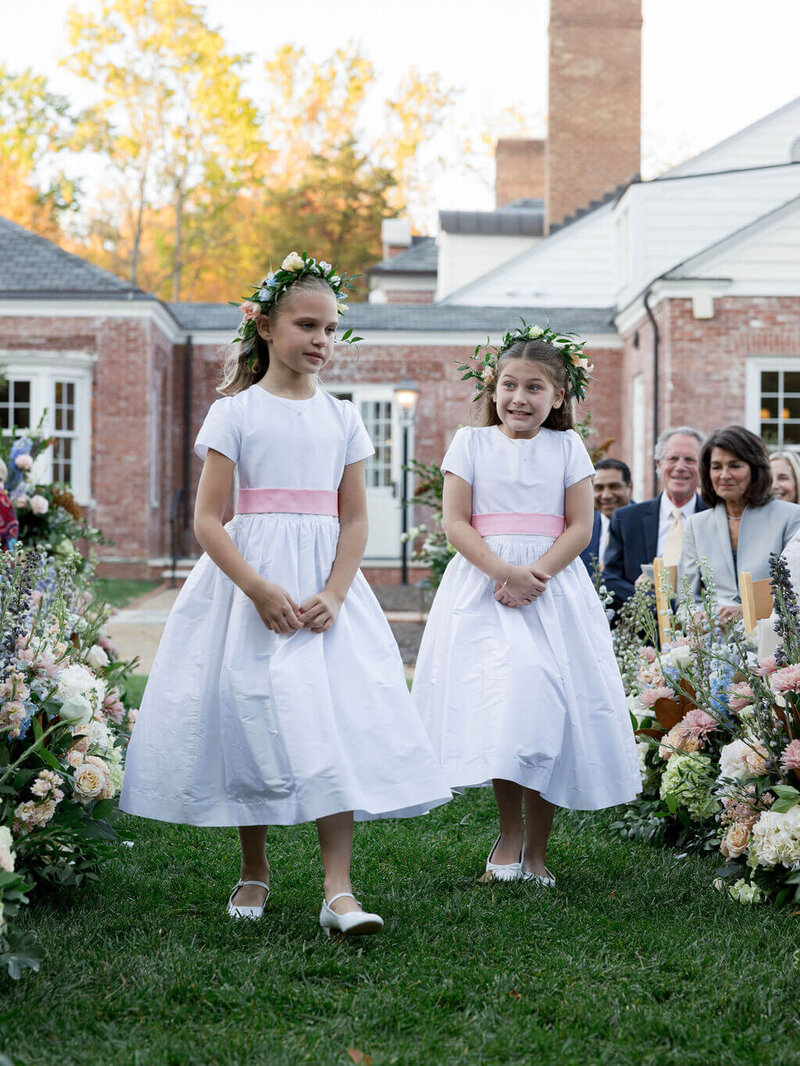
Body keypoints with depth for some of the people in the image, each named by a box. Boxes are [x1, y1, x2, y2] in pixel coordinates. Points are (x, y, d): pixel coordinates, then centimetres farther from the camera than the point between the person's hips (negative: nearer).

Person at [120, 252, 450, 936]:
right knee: (251, 717, 1)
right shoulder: (235, 412, 0)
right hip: (248, 578, -2)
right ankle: (255, 872, 21)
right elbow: (208, 520, -6)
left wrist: (333, 596, -10)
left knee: (337, 725, -9)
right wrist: (259, 588, -18)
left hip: (327, 587, 2)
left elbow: (354, 521, 6)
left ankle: (338, 891, -11)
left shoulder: (342, 417, 9)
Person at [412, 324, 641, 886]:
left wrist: (533, 576, -14)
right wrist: (505, 572, -15)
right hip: (482, 590, 0)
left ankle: (535, 850, 8)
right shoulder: (471, 443, 6)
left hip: (554, 587, 1)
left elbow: (580, 527, 0)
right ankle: (509, 830, 5)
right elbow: (456, 523, -2)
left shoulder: (567, 448, 7)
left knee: (546, 705, -3)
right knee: (494, 704, -14)